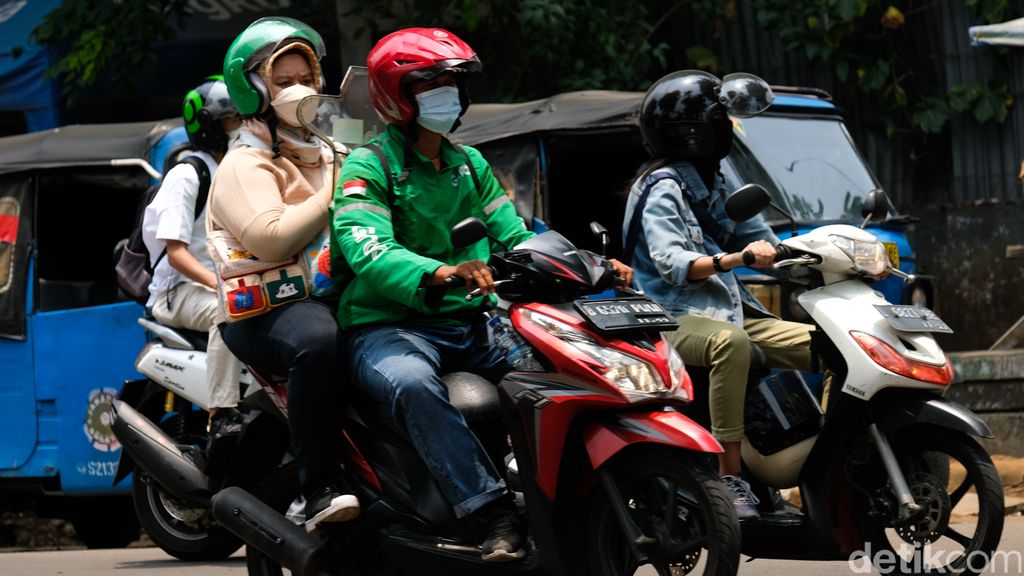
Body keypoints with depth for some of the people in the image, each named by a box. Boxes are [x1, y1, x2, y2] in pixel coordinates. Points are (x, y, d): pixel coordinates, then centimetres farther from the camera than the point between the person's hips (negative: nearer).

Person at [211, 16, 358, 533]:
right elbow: (270, 239, -18)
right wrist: (334, 194, -11)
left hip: (342, 293, 8)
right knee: (317, 337, -40)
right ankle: (320, 489, -38)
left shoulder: (333, 155, 27)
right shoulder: (245, 167, 0)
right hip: (267, 310, -8)